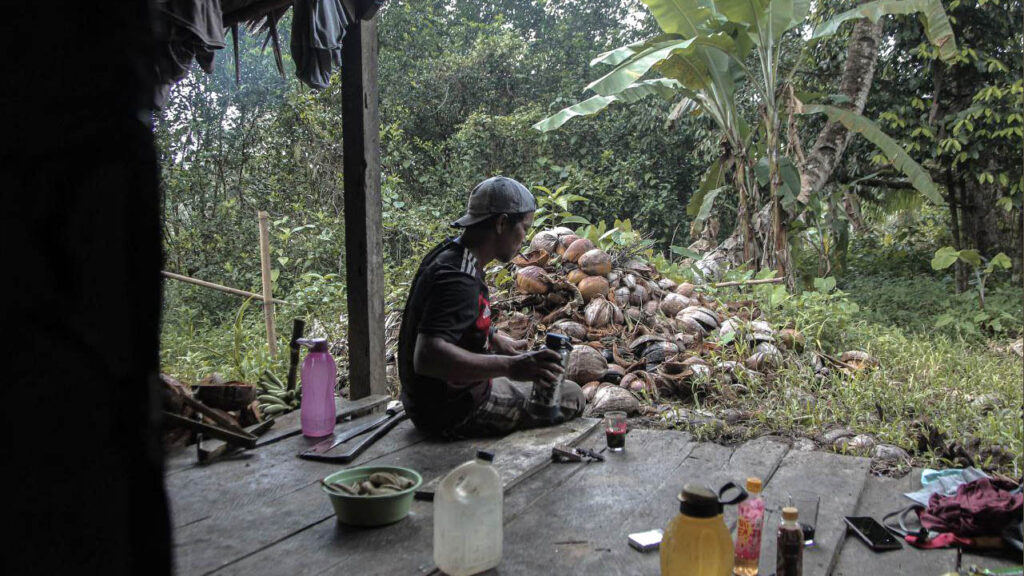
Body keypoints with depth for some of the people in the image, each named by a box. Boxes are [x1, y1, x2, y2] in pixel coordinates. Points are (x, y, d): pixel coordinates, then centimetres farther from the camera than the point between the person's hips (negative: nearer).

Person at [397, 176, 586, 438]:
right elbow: (427, 357, -40)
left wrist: (497, 340, 15)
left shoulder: (449, 253, 4)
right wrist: (510, 366, -44)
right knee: (572, 397, -1)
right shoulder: (457, 279, -29)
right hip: (453, 413, -10)